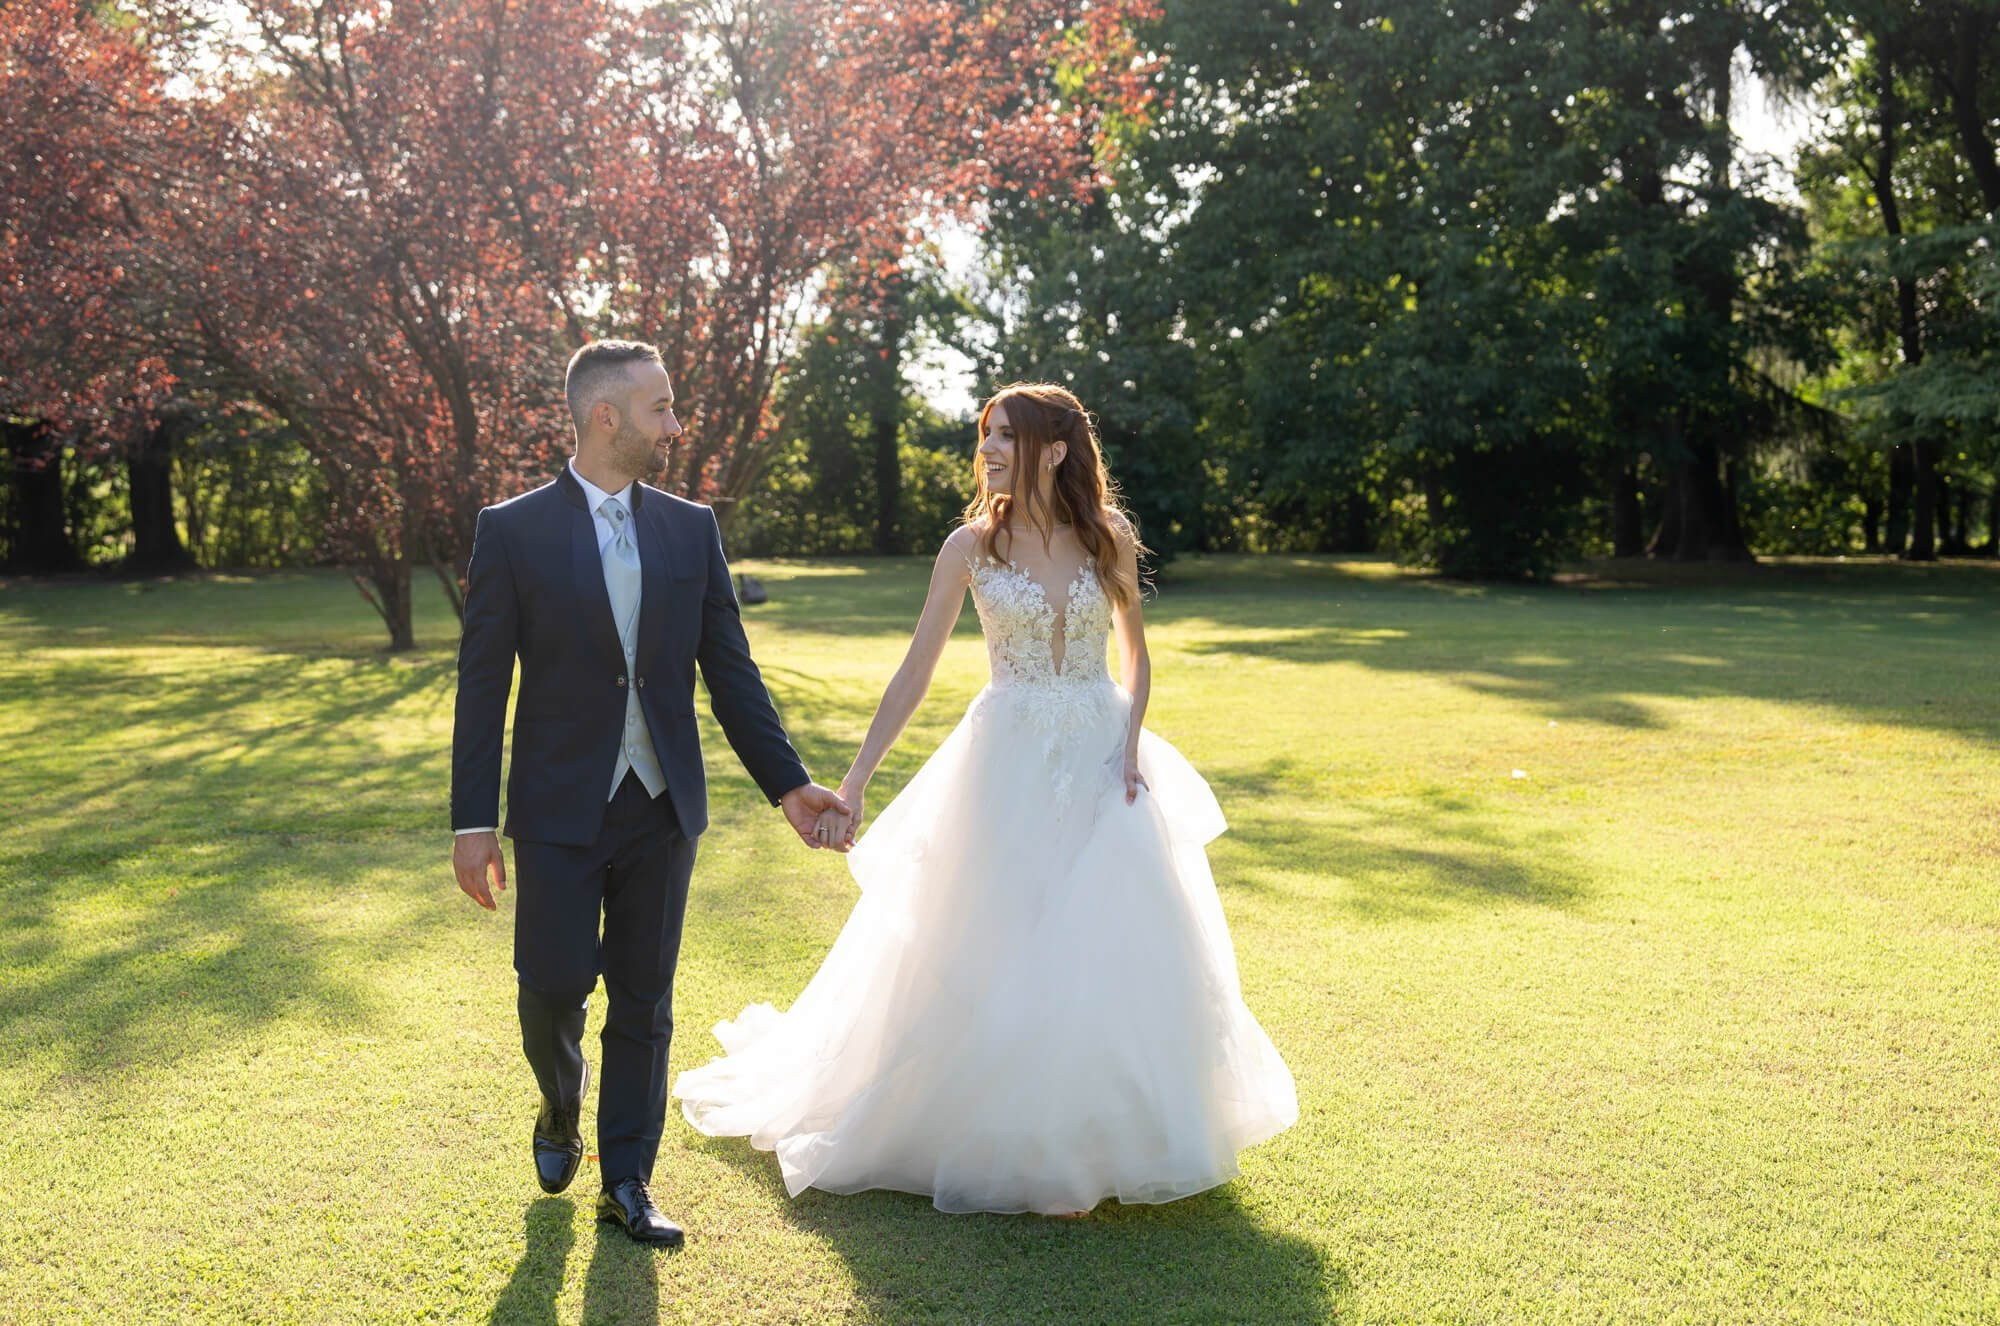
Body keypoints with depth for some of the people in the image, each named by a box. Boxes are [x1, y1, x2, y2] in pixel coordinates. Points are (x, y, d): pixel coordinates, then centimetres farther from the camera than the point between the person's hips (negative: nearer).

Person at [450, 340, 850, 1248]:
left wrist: (787, 782, 1)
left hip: (662, 804, 3)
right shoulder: (512, 532, -4)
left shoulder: (691, 529, 5)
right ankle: (560, 1110, 33)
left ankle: (626, 1182, 20)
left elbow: (730, 670, 7)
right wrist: (474, 819, -8)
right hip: (560, 807, -3)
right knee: (555, 985, 0)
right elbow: (483, 687, -4)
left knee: (644, 1001, 8)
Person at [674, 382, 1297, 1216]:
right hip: (1010, 764, -1)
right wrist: (852, 786, -7)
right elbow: (915, 671, -2)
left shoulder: (1108, 541, 2)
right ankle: (1021, 1146, 20)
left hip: (1102, 763, 2)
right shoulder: (972, 546, -3)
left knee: (1112, 956, 2)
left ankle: (1106, 1141, 21)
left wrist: (1130, 742, -4)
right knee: (1001, 956, 1)